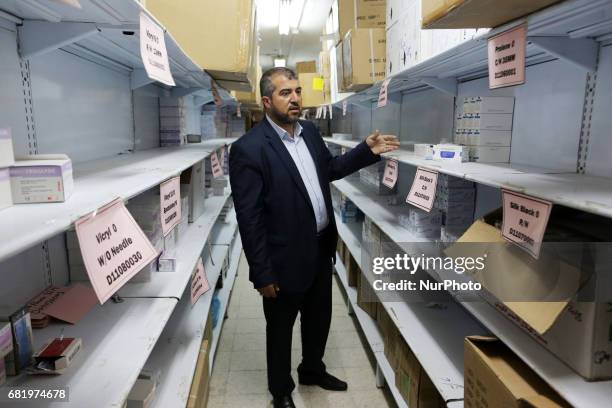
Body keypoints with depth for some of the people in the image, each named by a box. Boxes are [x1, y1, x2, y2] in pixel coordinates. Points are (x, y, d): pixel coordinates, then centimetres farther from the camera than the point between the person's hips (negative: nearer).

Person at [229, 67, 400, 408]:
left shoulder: (310, 131, 3)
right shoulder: (249, 149, -20)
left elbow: (330, 169, 19)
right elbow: (249, 218, -19)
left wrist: (367, 150, 5)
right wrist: (262, 274, -17)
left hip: (322, 248, 7)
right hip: (286, 258, -7)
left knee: (319, 317, 25)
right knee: (281, 327, 16)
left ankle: (312, 370, 51)